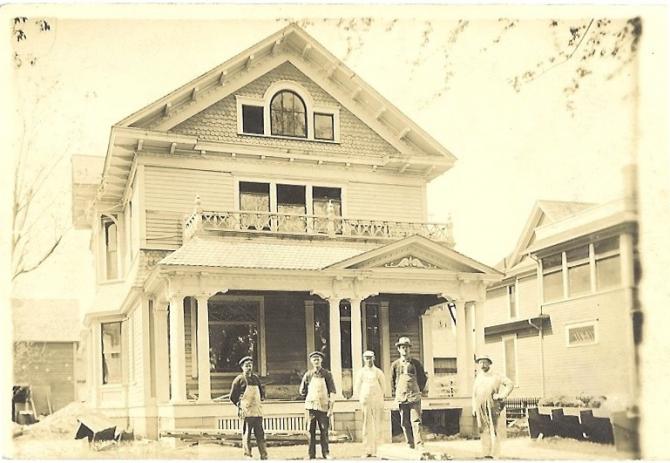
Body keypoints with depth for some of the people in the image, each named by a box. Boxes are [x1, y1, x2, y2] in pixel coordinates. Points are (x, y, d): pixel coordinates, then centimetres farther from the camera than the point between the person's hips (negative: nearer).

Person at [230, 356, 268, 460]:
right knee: (246, 435, -2)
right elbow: (232, 397, 1)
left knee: (260, 434, 6)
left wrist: (260, 399, 14)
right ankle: (247, 456, 1)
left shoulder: (256, 379, 14)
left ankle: (264, 455, 9)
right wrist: (240, 405, 6)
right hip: (246, 412, -5)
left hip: (258, 411, 5)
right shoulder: (239, 379, -2)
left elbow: (262, 392, 28)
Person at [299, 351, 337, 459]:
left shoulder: (327, 374, 2)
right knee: (311, 431, 1)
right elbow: (302, 391, 16)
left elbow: (332, 392, -1)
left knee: (324, 431, 2)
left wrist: (331, 407, -6)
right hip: (311, 406, 1)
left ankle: (325, 453, 14)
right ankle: (312, 455, 7)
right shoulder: (308, 375, 6)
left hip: (323, 407, -1)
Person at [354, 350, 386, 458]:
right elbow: (357, 388, 10)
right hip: (365, 401, 0)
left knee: (376, 426, -1)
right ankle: (367, 451, -3)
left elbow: (383, 387, 11)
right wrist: (361, 399, 3)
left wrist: (379, 399, 6)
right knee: (367, 426, -4)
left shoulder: (378, 372, 7)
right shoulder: (361, 372, 7)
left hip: (377, 401, 0)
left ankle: (374, 450, 3)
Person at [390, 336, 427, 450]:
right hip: (401, 398, 2)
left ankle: (419, 444, -13)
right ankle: (410, 444, 12)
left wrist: (419, 390, 9)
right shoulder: (395, 365, 7)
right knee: (405, 423, 5)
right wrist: (396, 395, 11)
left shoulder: (416, 363, 4)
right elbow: (392, 381, 17)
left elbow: (423, 378, 14)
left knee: (416, 421, -11)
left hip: (414, 397, -2)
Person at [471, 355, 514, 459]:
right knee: (483, 430, 4)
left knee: (494, 430, -6)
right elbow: (474, 394, 17)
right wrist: (474, 408, 10)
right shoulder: (478, 378, 14)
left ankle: (494, 454, -3)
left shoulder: (496, 376, 0)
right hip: (481, 408, 4)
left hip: (492, 407, -4)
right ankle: (486, 453, 11)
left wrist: (502, 395, -8)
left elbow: (510, 384, -1)